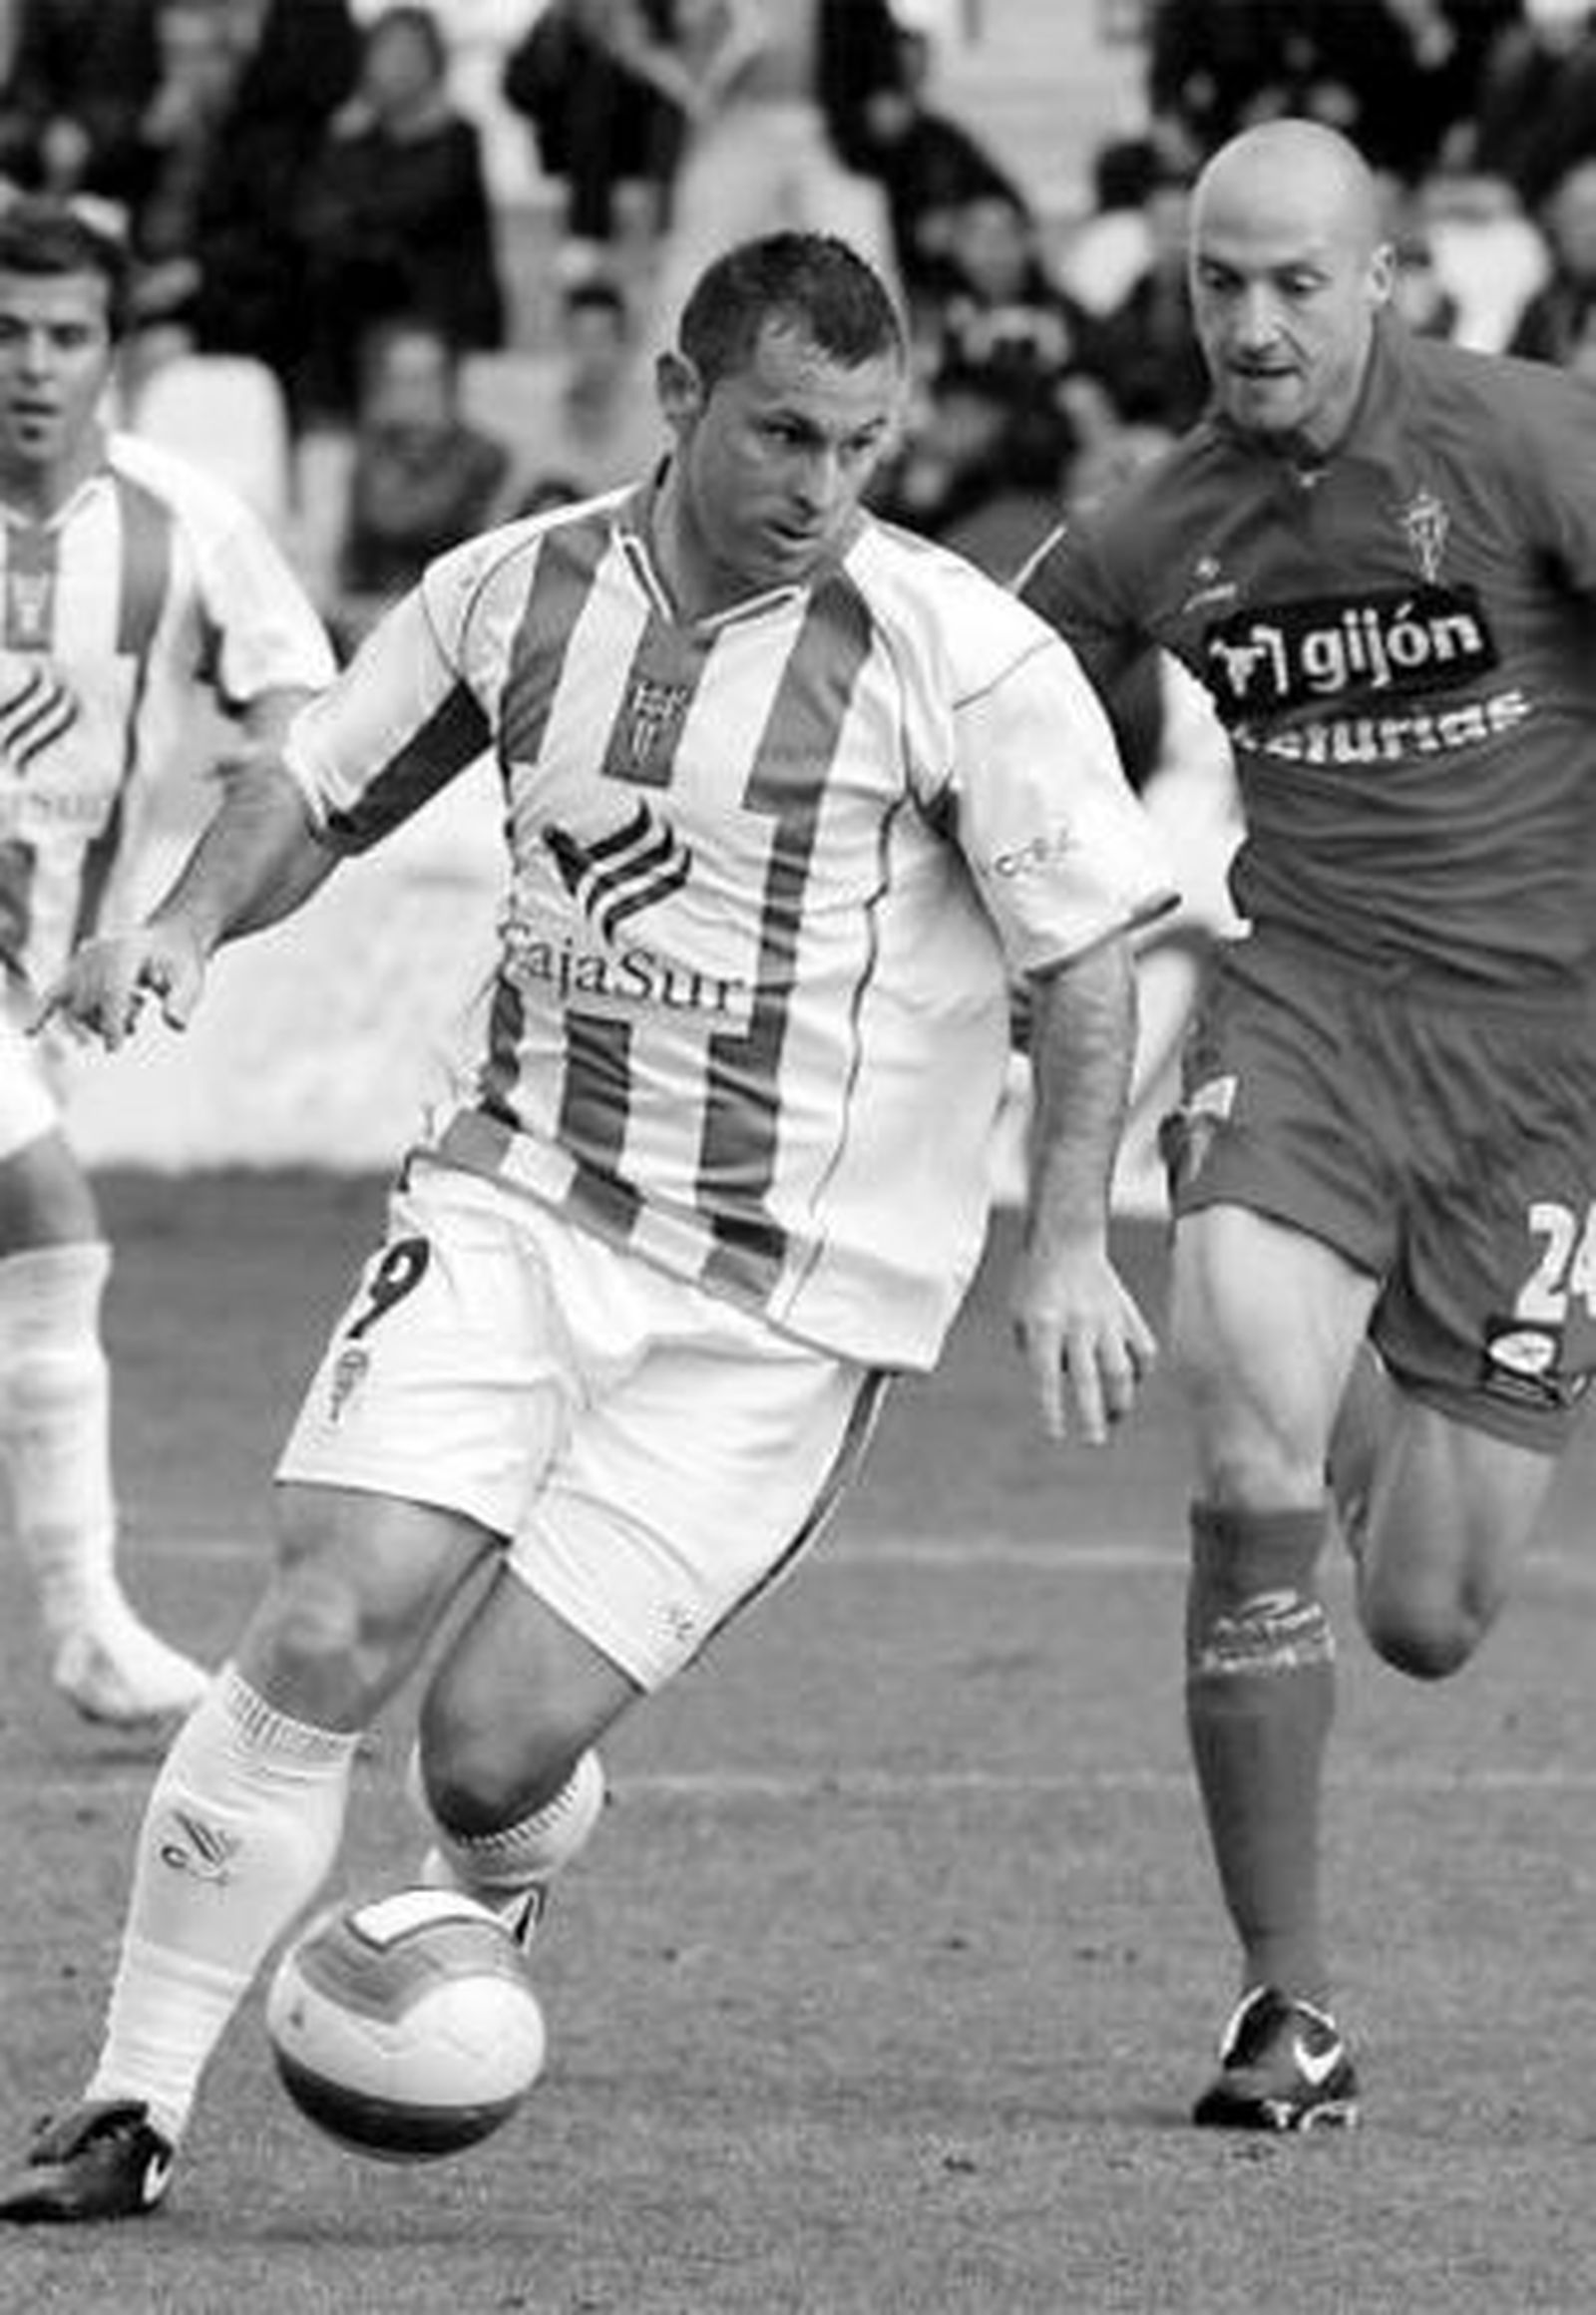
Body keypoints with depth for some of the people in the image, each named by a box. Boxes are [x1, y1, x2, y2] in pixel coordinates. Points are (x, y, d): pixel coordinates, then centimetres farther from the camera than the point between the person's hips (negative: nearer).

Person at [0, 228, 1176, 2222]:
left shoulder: (961, 656, -11)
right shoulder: (521, 593, 1)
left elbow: (1087, 955, -6)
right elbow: (319, 790, 15)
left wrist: (1066, 1246, -14)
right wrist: (187, 925, -4)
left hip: (786, 1301, -3)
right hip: (517, 1205, 3)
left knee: (494, 1745, -8)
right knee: (324, 1633, -15)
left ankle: (489, 1914, 30)